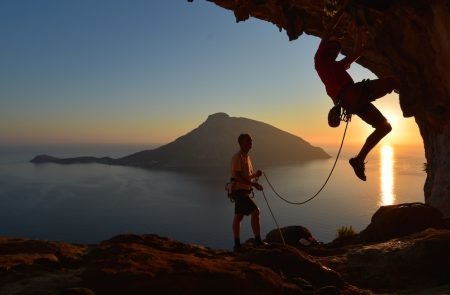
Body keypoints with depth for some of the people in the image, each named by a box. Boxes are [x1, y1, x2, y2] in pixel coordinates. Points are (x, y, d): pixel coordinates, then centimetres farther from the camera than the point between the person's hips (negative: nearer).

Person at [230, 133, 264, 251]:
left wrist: (256, 174, 4)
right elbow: (238, 176, -21)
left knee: (238, 217, 12)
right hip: (239, 190, -10)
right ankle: (258, 240, -12)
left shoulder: (247, 157, 17)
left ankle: (237, 244, 18)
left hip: (244, 191, 10)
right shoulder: (237, 157, -13)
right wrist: (253, 184, -25)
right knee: (255, 211, -16)